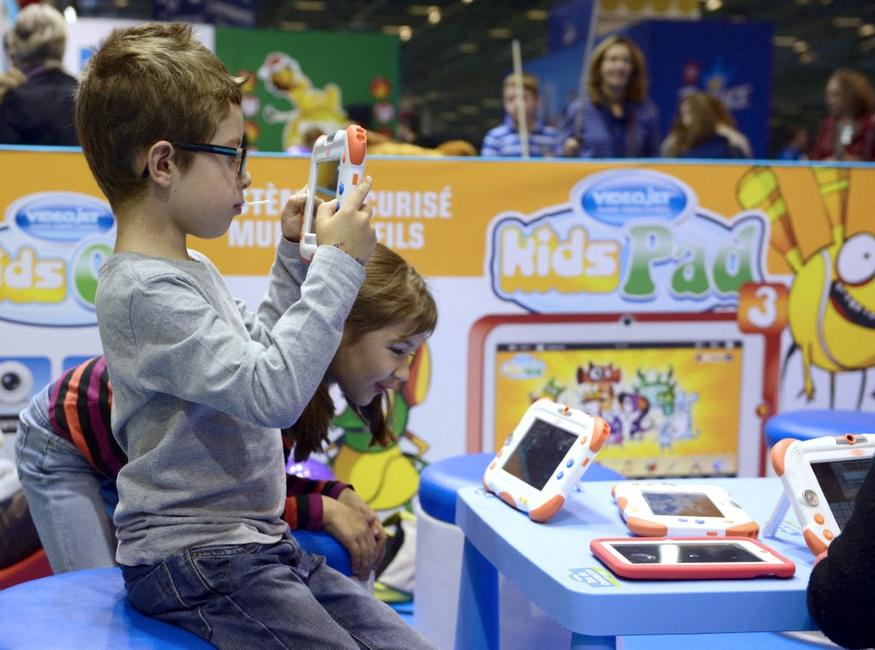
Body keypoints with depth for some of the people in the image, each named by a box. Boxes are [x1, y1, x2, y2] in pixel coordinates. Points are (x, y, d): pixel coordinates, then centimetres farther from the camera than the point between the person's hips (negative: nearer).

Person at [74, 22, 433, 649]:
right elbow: (272, 393, -28)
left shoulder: (191, 269, 13)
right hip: (192, 560, -9)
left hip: (258, 544, 10)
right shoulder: (142, 291, -19)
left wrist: (295, 257, 19)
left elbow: (254, 352, 30)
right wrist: (337, 264, -21)